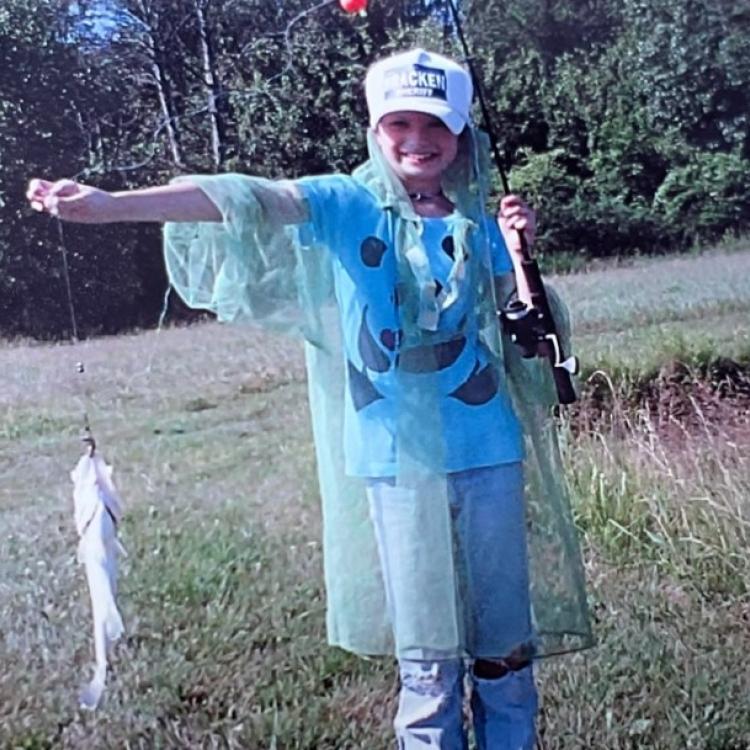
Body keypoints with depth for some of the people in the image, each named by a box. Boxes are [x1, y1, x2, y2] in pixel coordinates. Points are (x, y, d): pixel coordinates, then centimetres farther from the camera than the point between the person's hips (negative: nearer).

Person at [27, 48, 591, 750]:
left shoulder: (478, 224, 6)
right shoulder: (343, 206, -1)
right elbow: (246, 201, -17)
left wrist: (517, 252, -10)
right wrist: (111, 203, -29)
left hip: (486, 456, 3)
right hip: (397, 463, -2)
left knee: (506, 642, 11)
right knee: (427, 655, 7)